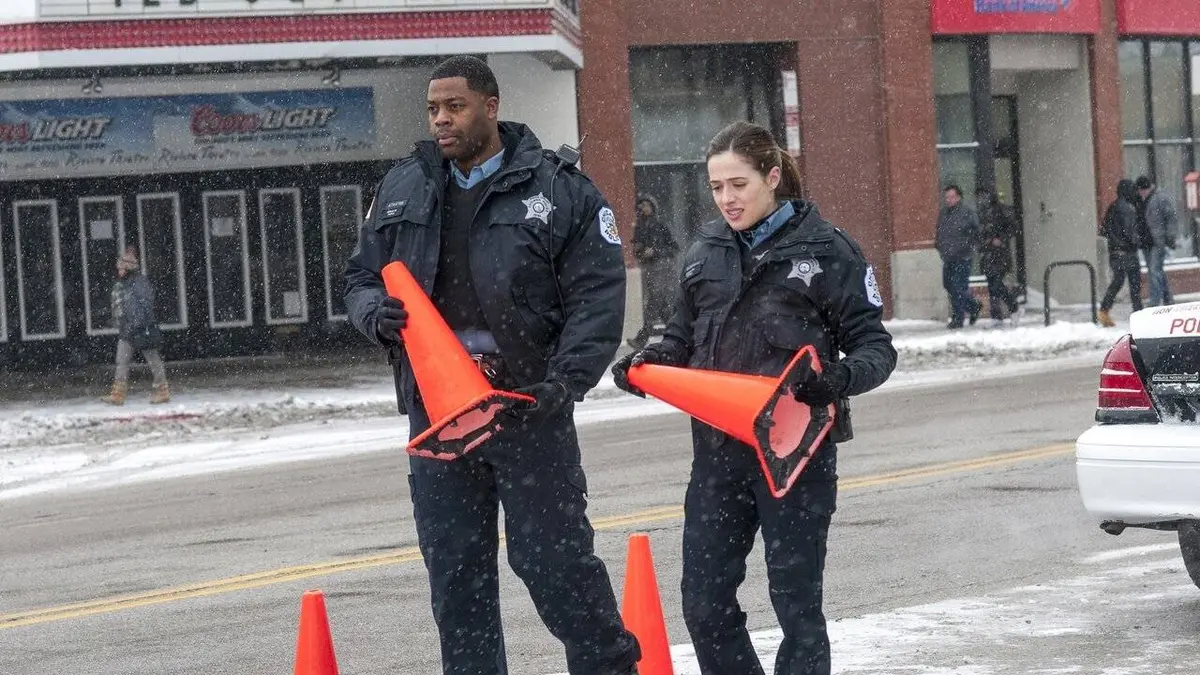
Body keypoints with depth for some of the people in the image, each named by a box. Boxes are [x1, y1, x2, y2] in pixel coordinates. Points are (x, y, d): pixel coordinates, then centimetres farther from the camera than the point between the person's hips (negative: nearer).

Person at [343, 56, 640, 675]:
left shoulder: (560, 192, -2)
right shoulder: (401, 190, 11)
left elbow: (597, 299, -6)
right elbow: (361, 277, 19)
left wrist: (564, 382, -19)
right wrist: (375, 314, -5)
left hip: (529, 411, -4)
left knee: (554, 560, -2)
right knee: (454, 574, 7)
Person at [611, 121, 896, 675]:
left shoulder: (826, 250, -5)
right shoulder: (705, 254, 9)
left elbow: (874, 346, -3)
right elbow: (684, 338, 20)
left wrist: (840, 379, -25)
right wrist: (647, 361, -1)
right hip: (718, 453, 5)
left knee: (796, 606, 3)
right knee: (705, 606, 6)